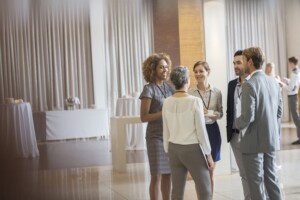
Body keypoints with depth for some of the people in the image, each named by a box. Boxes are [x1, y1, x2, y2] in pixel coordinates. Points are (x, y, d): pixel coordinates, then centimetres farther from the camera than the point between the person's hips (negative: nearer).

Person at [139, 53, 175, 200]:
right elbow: (144, 117, -12)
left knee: (168, 174, 10)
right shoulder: (149, 89, -8)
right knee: (157, 176, -2)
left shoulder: (169, 87, 8)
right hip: (156, 137, -5)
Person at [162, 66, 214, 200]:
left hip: (174, 149, 5)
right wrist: (208, 154, -3)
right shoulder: (195, 101, -13)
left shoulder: (167, 102, 0)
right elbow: (201, 130, -11)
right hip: (192, 149, -5)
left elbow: (166, 130, 6)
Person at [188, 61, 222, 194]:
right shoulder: (190, 92, -5)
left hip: (212, 131, 2)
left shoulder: (216, 92, 0)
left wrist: (210, 113, -15)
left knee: (210, 172, 10)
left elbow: (220, 114, 4)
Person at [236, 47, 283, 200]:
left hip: (254, 141, -7)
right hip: (271, 139, 7)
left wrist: (237, 124, -2)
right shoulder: (274, 82, 5)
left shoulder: (249, 85, -18)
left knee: (256, 182, 3)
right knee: (271, 177, 17)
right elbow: (279, 112, 11)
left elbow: (247, 117, -21)